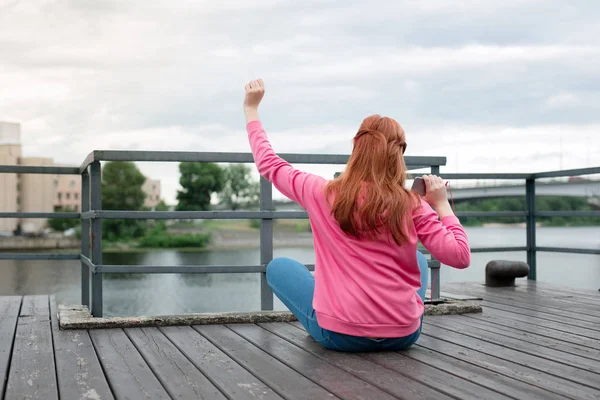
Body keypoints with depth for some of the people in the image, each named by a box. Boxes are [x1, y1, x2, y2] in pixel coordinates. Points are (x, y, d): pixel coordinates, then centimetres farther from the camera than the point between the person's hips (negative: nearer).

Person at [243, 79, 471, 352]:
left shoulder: (323, 194, -8)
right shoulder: (413, 205, -7)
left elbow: (268, 164, 7)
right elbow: (460, 256, -7)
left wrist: (251, 110, 18)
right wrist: (441, 204, 1)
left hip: (341, 336, -2)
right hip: (404, 335, 2)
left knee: (278, 267, 21)